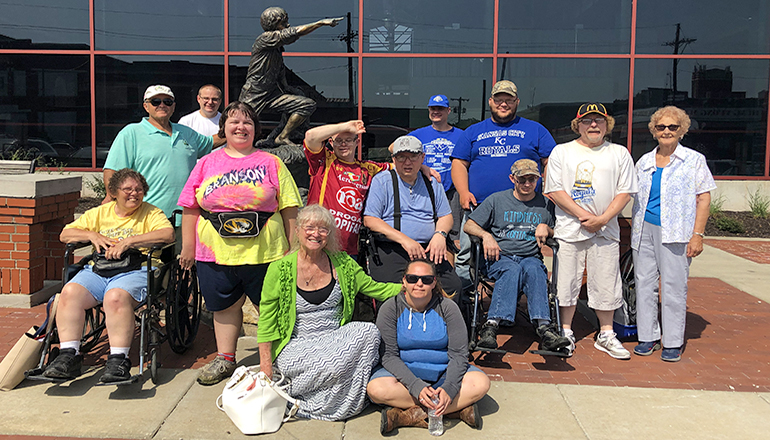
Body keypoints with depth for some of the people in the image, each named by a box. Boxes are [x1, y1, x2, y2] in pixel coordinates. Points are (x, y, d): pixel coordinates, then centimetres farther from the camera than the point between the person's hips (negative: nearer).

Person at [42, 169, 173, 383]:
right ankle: (69, 355, -20)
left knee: (116, 297, -35)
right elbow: (65, 234, 21)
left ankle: (118, 360, -30)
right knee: (70, 292, -24)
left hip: (135, 270, -4)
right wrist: (92, 235, 1)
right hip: (97, 270, 4)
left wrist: (129, 241, -15)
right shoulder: (99, 213, 22)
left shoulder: (151, 213, 10)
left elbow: (168, 234, -10)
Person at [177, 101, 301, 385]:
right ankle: (225, 359, 29)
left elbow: (289, 209, 3)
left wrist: (292, 248, 0)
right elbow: (191, 208, 11)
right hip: (216, 254, 2)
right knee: (225, 307, 13)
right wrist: (188, 247, 8)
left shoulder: (271, 163, 5)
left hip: (264, 253, -2)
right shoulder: (206, 164, 10)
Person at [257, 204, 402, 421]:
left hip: (336, 341, 4)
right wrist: (266, 366, -9)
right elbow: (266, 321, -5)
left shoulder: (342, 263, 2)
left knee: (368, 331, -26)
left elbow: (374, 288, 7)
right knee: (335, 363, -32)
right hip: (296, 346, -4)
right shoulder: (280, 269, -7)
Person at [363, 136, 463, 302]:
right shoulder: (381, 181, 5)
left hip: (428, 250, 4)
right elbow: (370, 220, -3)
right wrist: (404, 239, -13)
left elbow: (446, 216, 22)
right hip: (390, 250, -4)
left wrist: (440, 234, -3)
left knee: (454, 285, -17)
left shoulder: (432, 183, 19)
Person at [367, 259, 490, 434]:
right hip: (404, 372, -1)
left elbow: (458, 354, -9)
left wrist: (448, 388, -27)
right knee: (376, 389, -31)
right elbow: (389, 355, -13)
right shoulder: (390, 309, -8)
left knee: (480, 384, -25)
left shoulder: (447, 308, -7)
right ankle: (457, 408, -25)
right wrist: (417, 387, -28)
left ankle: (408, 416, -25)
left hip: (443, 372, 1)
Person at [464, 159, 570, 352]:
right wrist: (486, 235, -10)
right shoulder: (496, 200, 13)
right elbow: (469, 225, 10)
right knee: (513, 270, -38)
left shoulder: (546, 204, 18)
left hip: (531, 257, 1)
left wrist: (546, 229, 1)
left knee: (533, 269, -37)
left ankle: (543, 327, -53)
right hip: (500, 257, -1)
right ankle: (492, 325, -52)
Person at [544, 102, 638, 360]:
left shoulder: (619, 153, 10)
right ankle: (566, 334, 16)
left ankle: (606, 335, 18)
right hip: (569, 229, -1)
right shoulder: (561, 152, 6)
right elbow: (554, 190, -3)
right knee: (566, 282, 2)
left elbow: (625, 192, 5)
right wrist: (583, 215, -11)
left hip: (606, 231, 1)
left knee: (606, 284, 4)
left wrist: (602, 218, -10)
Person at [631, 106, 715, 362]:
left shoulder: (694, 160, 4)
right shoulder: (644, 162, 14)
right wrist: (635, 230, 14)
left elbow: (703, 198, 0)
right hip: (644, 230, 4)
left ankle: (673, 342, 8)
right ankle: (649, 336, 17)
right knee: (644, 283, 5)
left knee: (674, 286, -3)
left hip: (675, 233, -4)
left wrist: (697, 235, -9)